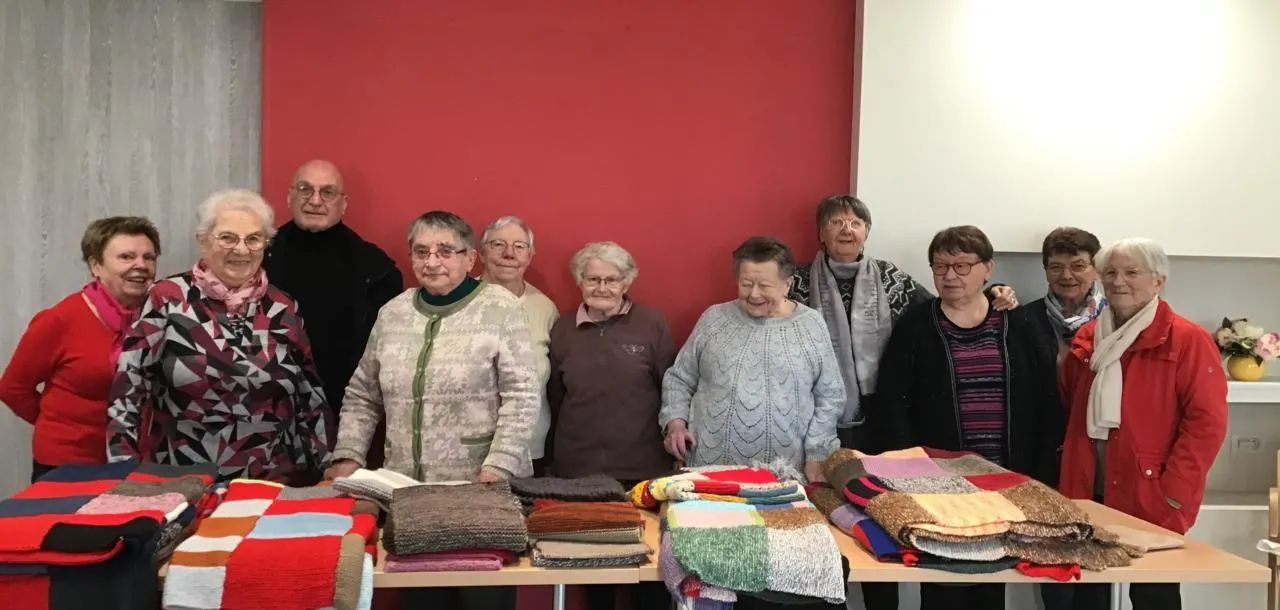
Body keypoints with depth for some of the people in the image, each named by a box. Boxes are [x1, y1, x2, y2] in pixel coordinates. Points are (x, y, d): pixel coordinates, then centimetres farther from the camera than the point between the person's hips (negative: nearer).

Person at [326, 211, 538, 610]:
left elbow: (522, 397, -10)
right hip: (406, 489, 4)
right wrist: (347, 457, 5)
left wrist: (498, 466, -17)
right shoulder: (393, 313, 10)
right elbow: (362, 397, 16)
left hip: (481, 488, -4)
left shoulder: (499, 308, -5)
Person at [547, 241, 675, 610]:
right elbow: (554, 398, 10)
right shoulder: (563, 330, 6)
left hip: (643, 468, -2)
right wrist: (559, 451, 9)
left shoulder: (651, 324, -1)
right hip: (578, 469, 2)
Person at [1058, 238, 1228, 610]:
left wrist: (1172, 494, -16)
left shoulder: (1188, 341, -7)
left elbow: (1207, 423, -12)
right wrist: (1072, 471, 8)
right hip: (1087, 493, 5)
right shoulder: (1086, 338, 11)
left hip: (1149, 500, -5)